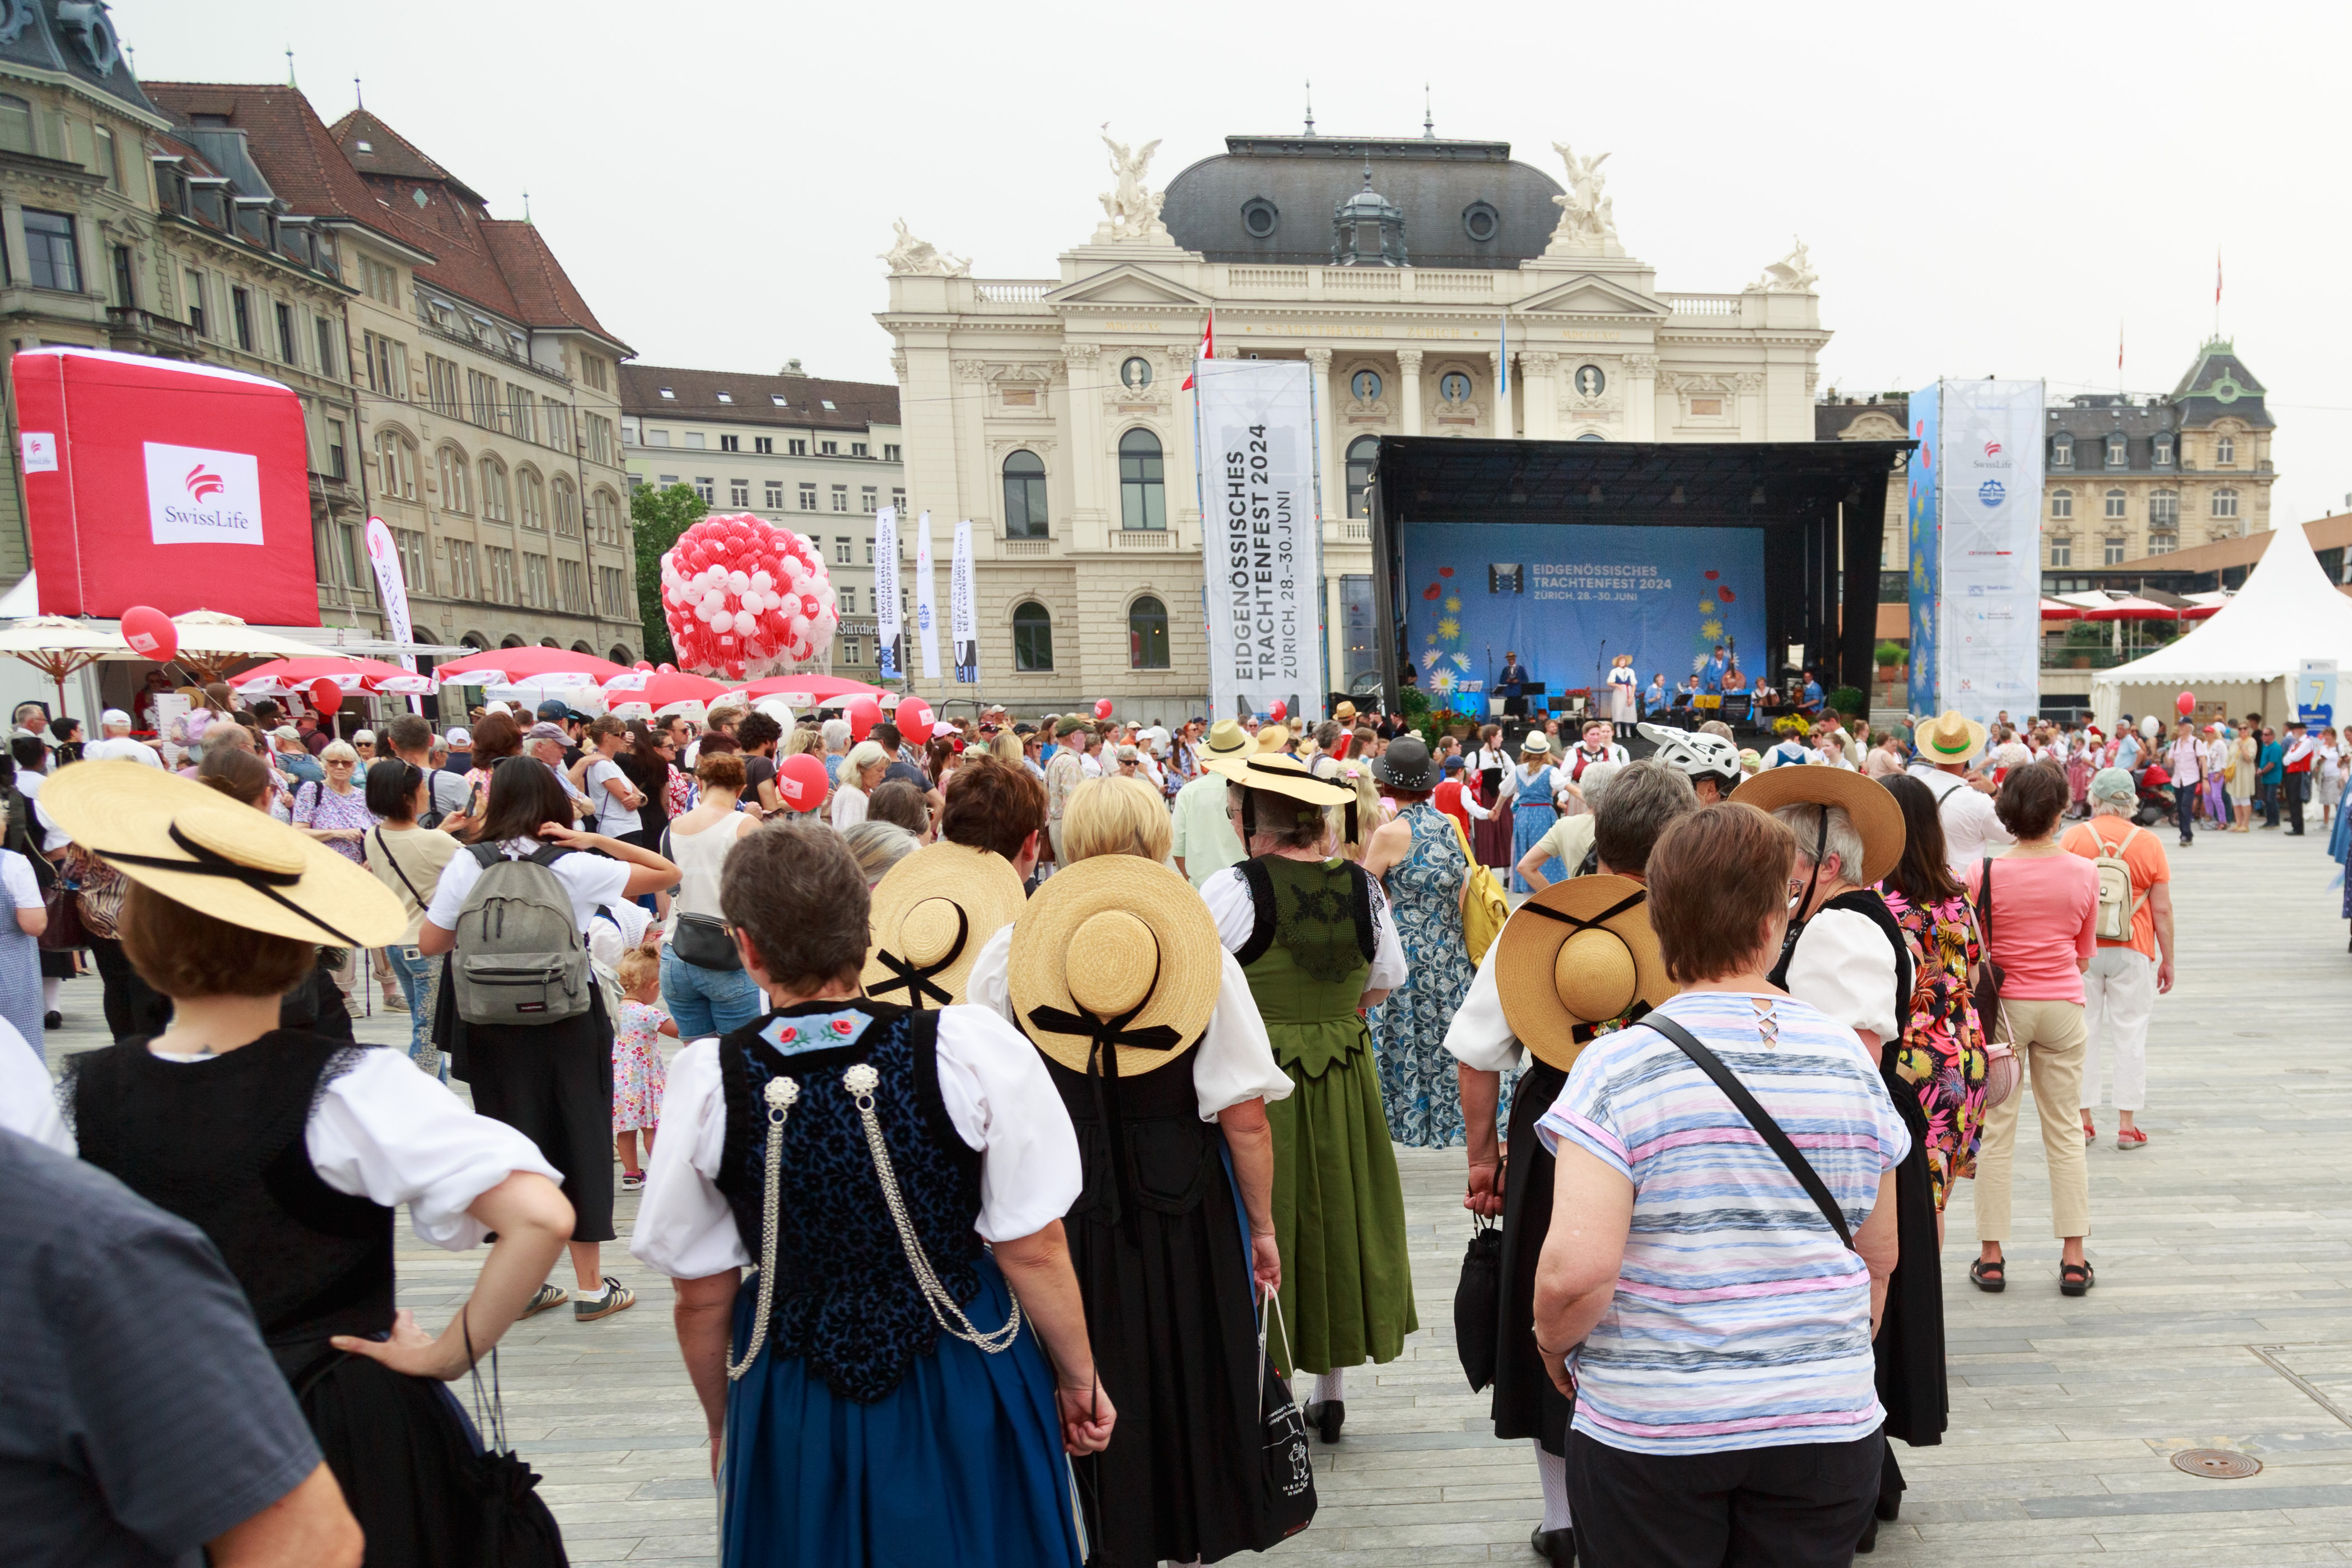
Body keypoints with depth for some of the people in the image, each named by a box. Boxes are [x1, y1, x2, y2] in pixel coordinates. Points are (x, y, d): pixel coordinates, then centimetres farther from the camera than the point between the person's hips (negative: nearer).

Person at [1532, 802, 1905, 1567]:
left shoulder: (1617, 1066, -17)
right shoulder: (1850, 1059, -4)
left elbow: (1576, 1268, -23)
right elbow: (1879, 1259, 7)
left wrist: (1553, 1341, -2)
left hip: (1649, 1426, -3)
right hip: (1825, 1422, 4)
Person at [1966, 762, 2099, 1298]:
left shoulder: (1984, 873, -12)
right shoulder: (2084, 872, -4)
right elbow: (2085, 952, 7)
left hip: (2002, 1006, -2)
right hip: (2062, 1005, 2)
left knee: (1996, 1131, 6)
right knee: (2065, 1132, 11)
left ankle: (1990, 1256, 11)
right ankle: (2074, 1260, 16)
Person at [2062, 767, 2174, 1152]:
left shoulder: (2073, 838, -4)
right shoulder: (2149, 843, -3)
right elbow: (2162, 910, -2)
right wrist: (2167, 960, 7)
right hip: (2133, 952, 0)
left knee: (2082, 1033, 8)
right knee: (2130, 1035, 7)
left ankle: (2083, 1120, 12)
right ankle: (2127, 1125, 10)